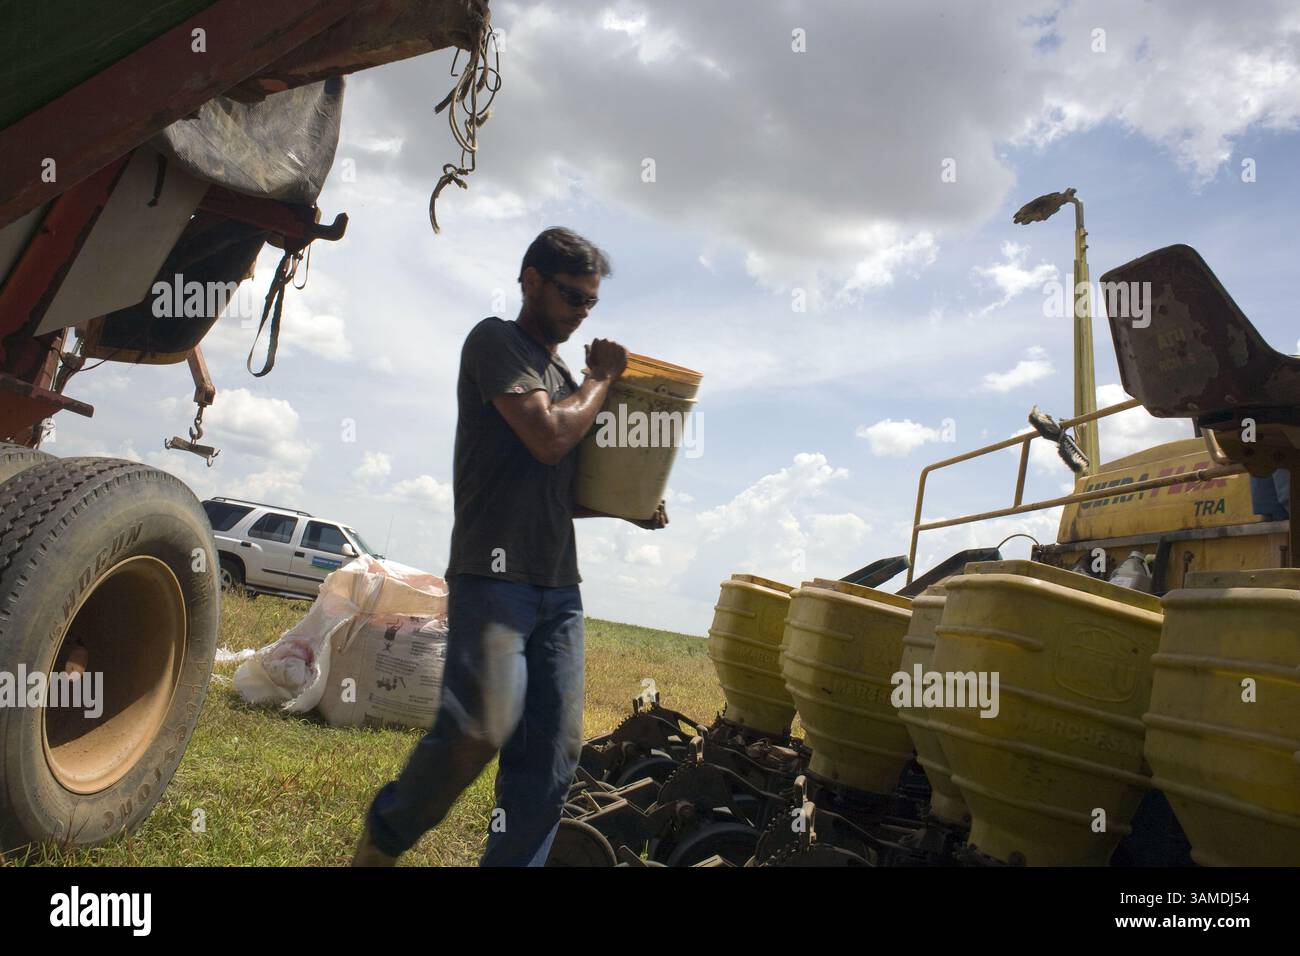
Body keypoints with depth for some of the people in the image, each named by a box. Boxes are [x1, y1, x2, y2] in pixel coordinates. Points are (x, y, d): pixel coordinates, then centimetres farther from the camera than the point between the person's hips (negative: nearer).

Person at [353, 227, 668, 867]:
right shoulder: (495, 341, 0)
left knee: (552, 754, 2)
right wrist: (602, 377, 2)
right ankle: (384, 837, 7)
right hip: (494, 574, -8)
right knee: (482, 726, -18)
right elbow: (549, 439, -14)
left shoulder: (560, 377, 23)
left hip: (558, 586, 8)